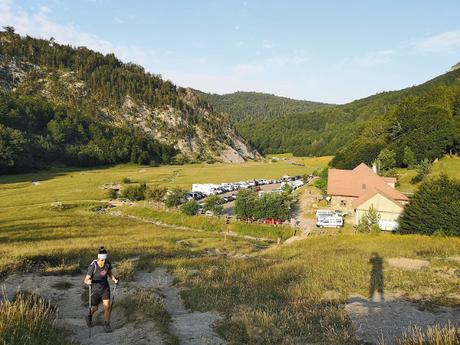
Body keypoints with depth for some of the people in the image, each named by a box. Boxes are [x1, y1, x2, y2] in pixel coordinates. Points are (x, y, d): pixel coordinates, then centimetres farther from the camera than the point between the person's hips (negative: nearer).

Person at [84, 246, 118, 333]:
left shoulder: (107, 263, -16)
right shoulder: (92, 266, -30)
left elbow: (110, 274, 1)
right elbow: (86, 280, -25)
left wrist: (114, 280, -19)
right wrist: (88, 282, -49)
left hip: (105, 287, 2)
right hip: (95, 289, -2)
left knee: (107, 307, -7)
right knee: (95, 308, 17)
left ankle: (106, 325, 15)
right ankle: (89, 316, 53)